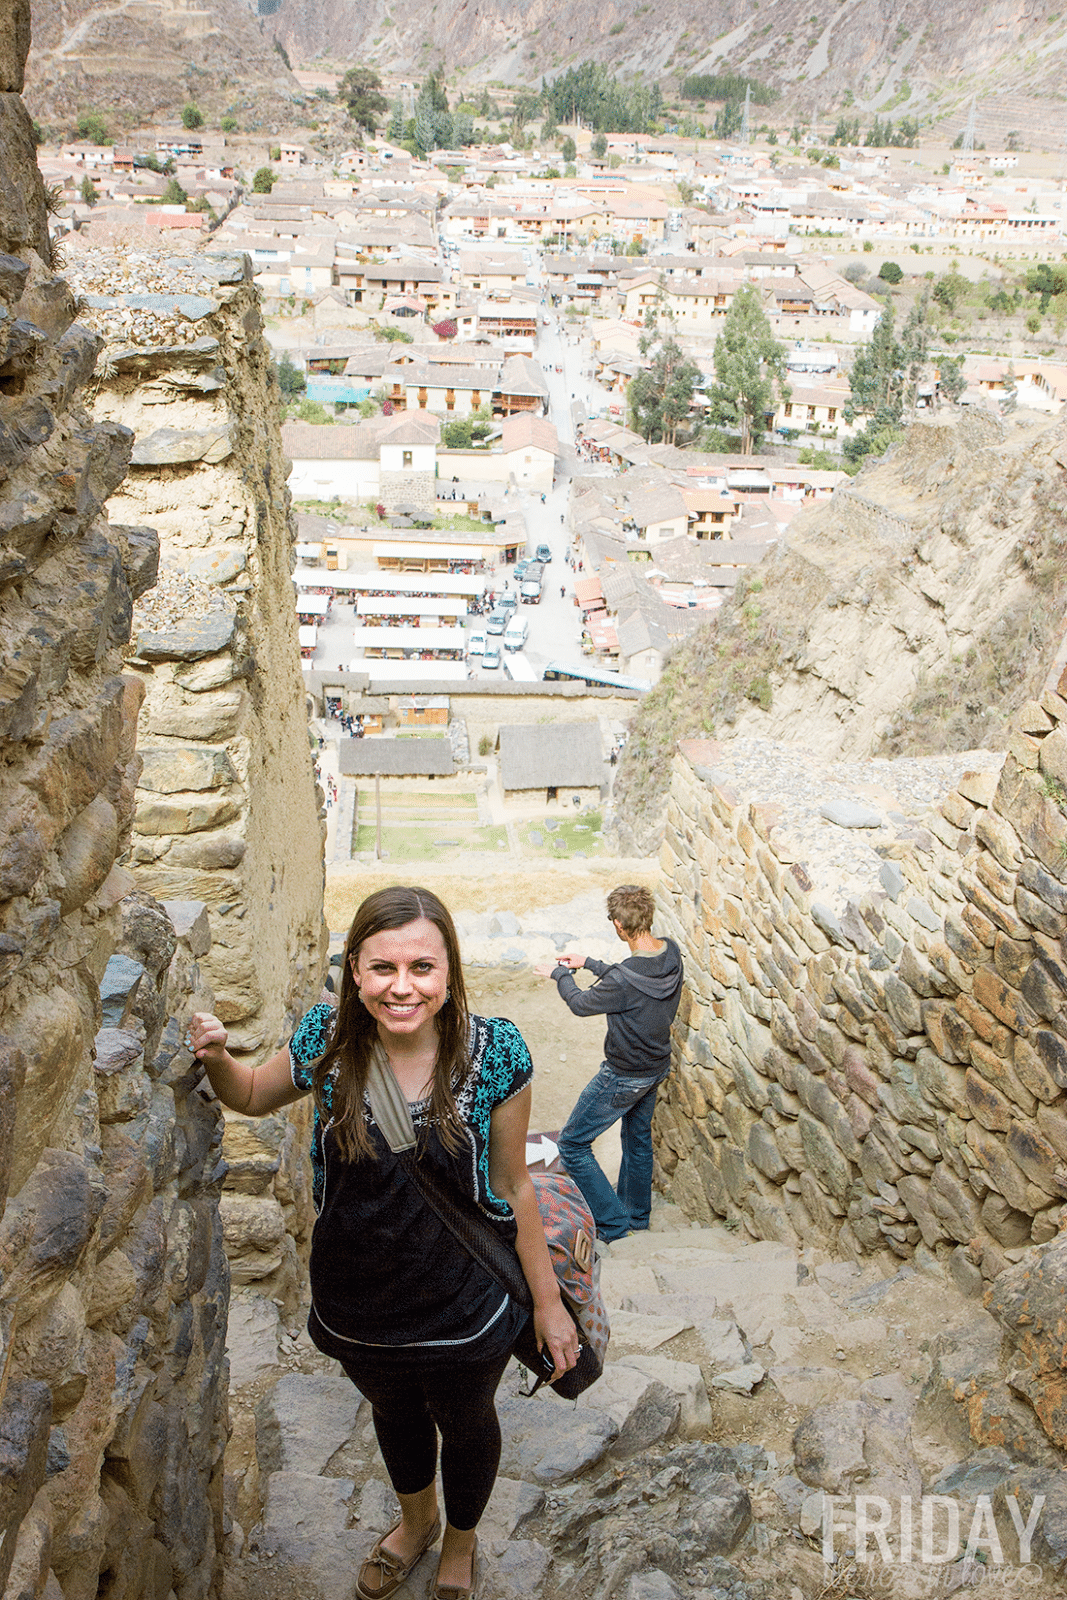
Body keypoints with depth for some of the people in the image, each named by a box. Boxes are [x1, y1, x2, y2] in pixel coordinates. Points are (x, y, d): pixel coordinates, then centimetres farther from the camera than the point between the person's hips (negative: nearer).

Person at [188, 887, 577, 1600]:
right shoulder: (327, 1038, -20)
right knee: (394, 1413, 32)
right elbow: (253, 1096, 2)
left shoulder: (494, 1051, -25)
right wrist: (216, 1059, -20)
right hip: (357, 1307, 3)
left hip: (463, 1309, -2)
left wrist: (547, 1300, -6)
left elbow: (512, 1185, -13)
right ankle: (416, 1520, 66)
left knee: (466, 1425, 27)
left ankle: (461, 1543, 61)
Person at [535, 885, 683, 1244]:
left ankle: (613, 1223, 14)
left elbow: (581, 1004, -15)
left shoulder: (623, 980, -35)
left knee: (573, 1145, 7)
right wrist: (588, 963, 15)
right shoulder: (671, 952, -12)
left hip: (624, 1077, -8)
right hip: (657, 1066, 8)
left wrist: (561, 975, 5)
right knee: (638, 1138, 28)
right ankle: (636, 1214, 45)